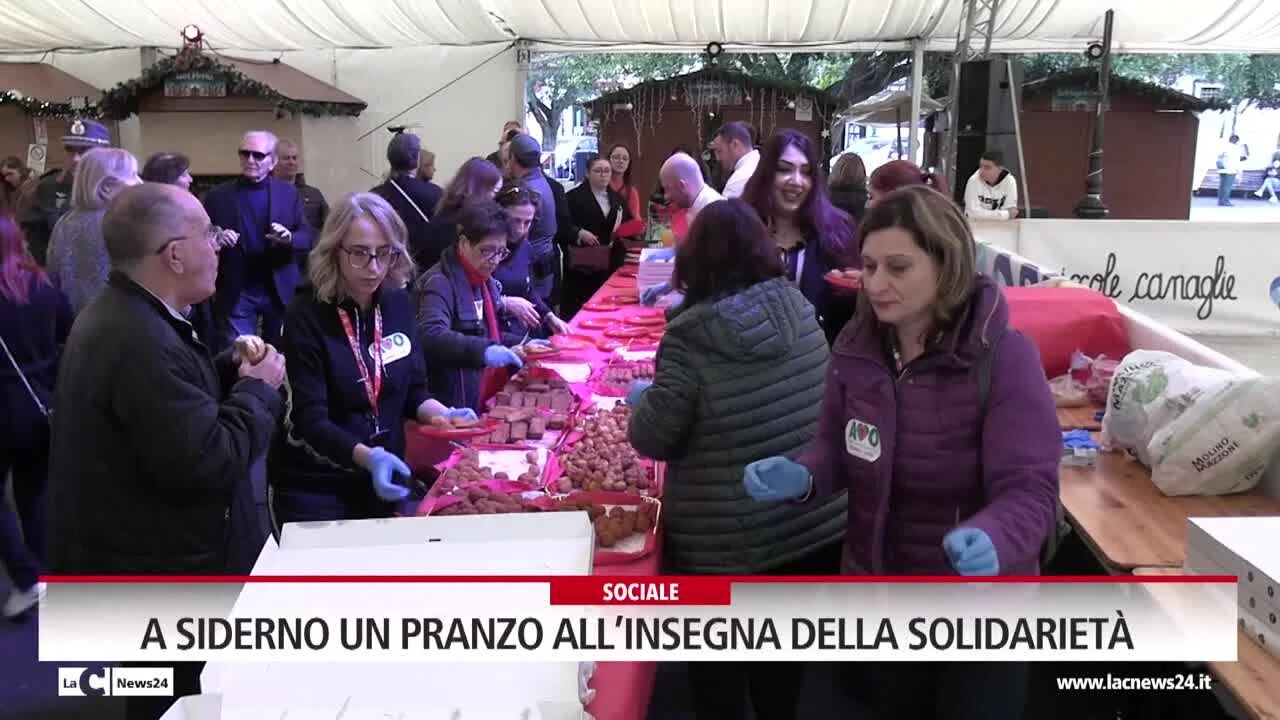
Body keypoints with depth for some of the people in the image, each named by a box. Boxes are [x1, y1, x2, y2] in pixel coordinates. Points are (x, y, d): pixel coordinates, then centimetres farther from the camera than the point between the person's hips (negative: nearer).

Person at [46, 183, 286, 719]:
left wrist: (231, 371, 2)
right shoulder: (143, 341, -29)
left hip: (134, 553, 10)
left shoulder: (118, 315, 6)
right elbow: (207, 465, -32)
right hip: (151, 571, -10)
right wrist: (258, 388, -18)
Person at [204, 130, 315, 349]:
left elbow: (307, 238, 3)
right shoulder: (218, 196, 1)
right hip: (236, 293, -1)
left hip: (280, 291, 1)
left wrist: (289, 238, -18)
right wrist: (217, 239, -18)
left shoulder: (289, 194, 4)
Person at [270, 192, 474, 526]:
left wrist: (445, 416, -13)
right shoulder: (306, 317, -17)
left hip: (382, 480, 5)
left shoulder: (398, 305, -1)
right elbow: (310, 419, -22)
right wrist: (367, 456, -37)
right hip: (314, 488, -5)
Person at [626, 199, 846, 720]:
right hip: (816, 520, 5)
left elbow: (654, 440, -14)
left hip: (728, 539, -5)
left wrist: (639, 399, 8)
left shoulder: (691, 336, -19)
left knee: (720, 659, 16)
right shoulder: (799, 308, -3)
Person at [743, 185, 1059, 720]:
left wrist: (991, 539, -46)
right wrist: (801, 477, -19)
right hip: (876, 596, 4)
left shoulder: (1005, 358, -22)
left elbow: (1029, 492, -25)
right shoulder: (855, 349, -8)